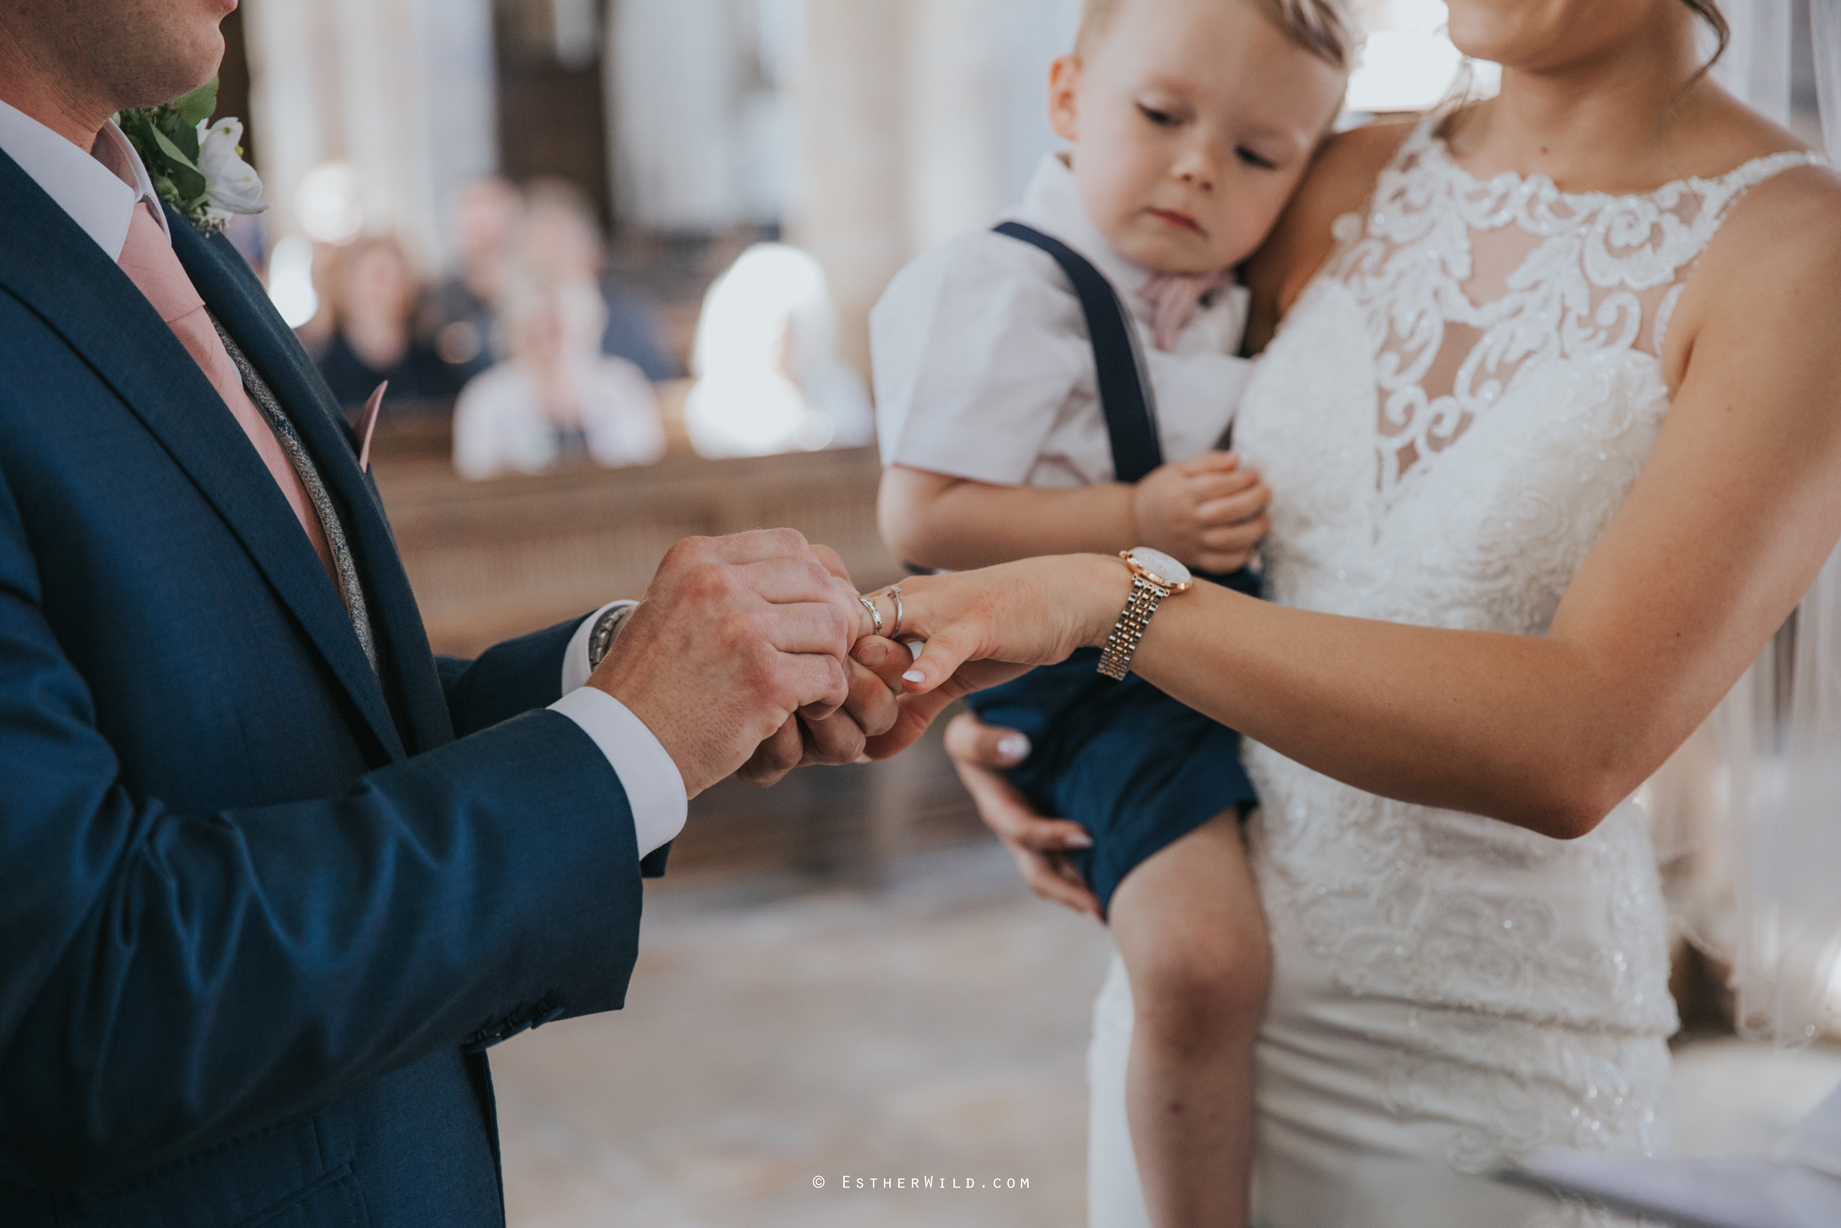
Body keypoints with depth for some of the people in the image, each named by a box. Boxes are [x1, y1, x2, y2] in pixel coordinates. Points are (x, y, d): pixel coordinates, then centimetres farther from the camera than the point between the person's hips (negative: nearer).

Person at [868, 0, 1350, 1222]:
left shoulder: (1232, 300, 11)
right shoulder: (1006, 291, -14)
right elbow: (922, 519, -19)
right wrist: (1135, 521, -23)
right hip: (1101, 680, -9)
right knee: (1202, 959, -27)